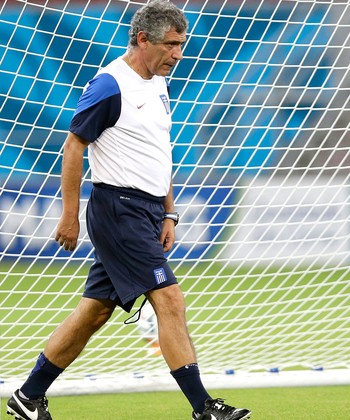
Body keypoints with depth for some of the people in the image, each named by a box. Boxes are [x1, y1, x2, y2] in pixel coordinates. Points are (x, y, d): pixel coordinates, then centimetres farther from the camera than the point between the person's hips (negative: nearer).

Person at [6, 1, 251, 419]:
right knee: (169, 300, -12)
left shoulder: (158, 85, 14)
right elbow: (73, 147, -11)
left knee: (95, 311, 11)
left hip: (146, 212, 9)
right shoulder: (109, 85, -13)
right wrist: (70, 215, -11)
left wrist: (168, 215, 17)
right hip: (119, 208, -9)